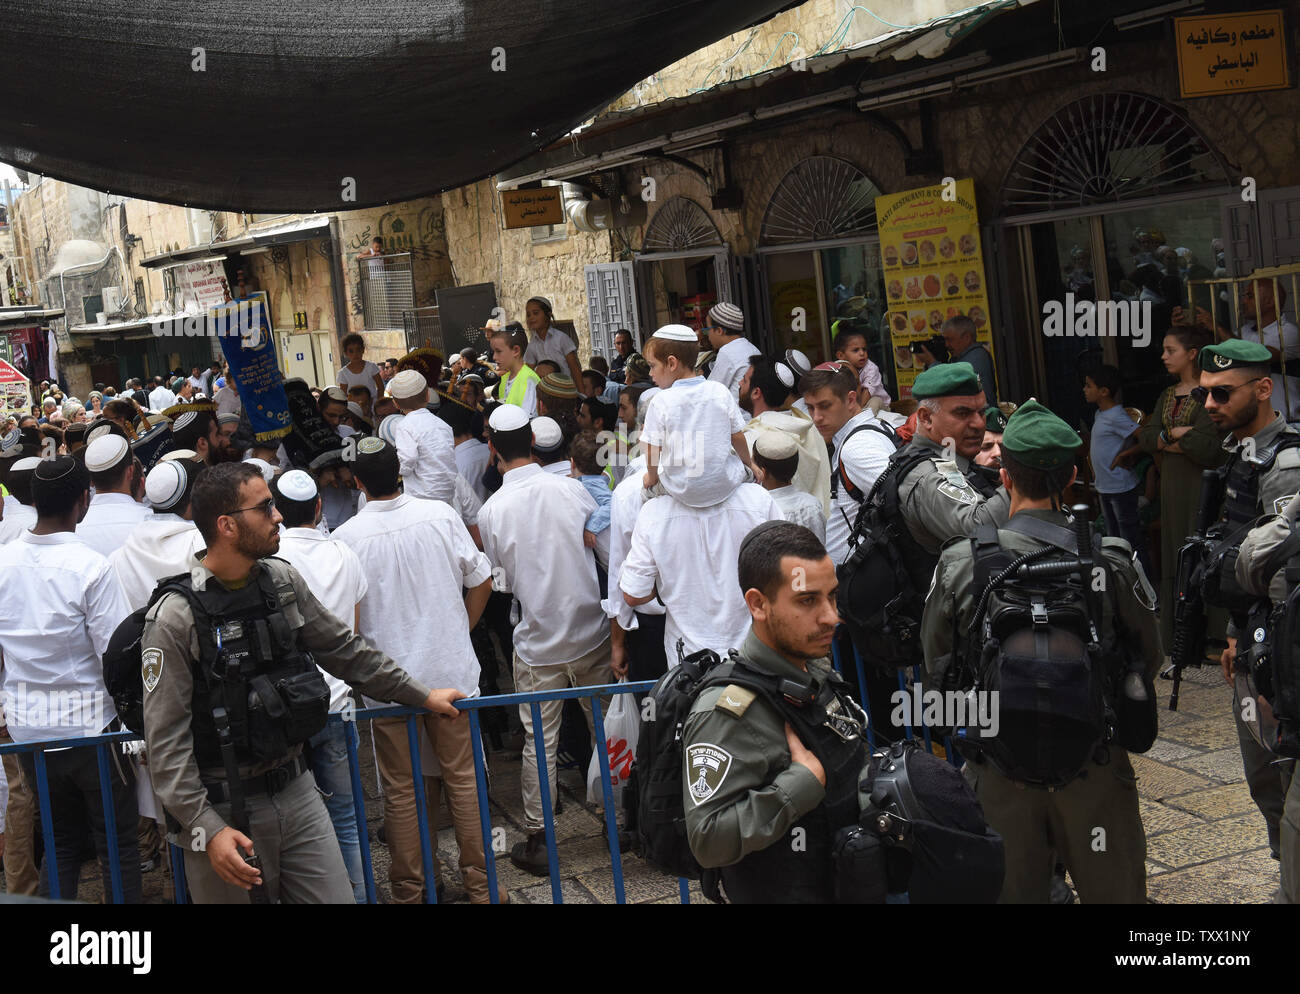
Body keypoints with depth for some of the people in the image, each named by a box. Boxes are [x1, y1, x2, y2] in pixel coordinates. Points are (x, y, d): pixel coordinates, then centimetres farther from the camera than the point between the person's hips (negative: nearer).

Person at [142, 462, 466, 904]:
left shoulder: (284, 581, 2)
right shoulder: (175, 618, -16)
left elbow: (343, 649, 16)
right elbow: (166, 740, -15)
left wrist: (422, 695, 19)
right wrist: (207, 829, -21)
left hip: (297, 793, 5)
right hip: (224, 812, -5)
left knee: (338, 896, 6)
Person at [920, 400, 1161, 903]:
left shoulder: (959, 565, -12)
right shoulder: (1112, 562, -12)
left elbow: (936, 672, 0)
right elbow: (1148, 659, 2)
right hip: (1095, 767, 0)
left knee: (1013, 891, 15)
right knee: (1113, 889, 16)